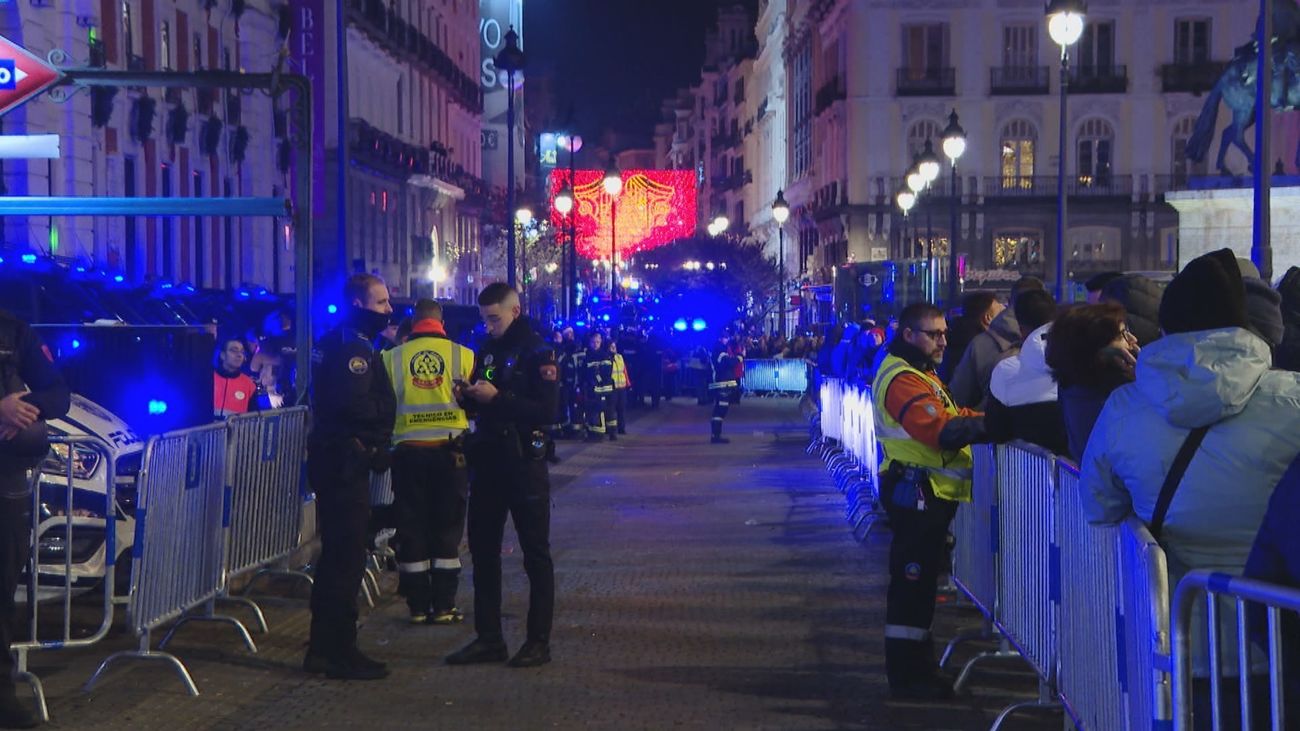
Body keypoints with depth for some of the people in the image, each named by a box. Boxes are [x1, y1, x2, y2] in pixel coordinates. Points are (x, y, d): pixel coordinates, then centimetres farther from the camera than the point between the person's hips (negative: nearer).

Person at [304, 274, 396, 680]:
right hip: (346, 462, -11)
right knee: (347, 559, -5)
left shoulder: (333, 342, 17)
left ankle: (322, 649, 22)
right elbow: (351, 403, -30)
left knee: (335, 556, 16)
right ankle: (340, 654, -1)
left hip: (333, 460, 11)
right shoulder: (354, 347, -16)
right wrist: (383, 410, -12)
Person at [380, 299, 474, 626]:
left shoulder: (392, 358, -1)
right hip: (451, 452, -1)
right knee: (447, 529, 7)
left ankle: (418, 606, 10)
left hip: (408, 452, 1)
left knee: (412, 529, 8)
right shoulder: (463, 355, -4)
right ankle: (444, 606, 7)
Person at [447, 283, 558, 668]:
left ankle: (539, 641, 5)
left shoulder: (537, 352, -8)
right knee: (483, 551, 8)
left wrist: (497, 398, -22)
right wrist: (468, 396, -4)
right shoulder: (486, 350, 13)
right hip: (488, 460, 7)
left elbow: (546, 408, -18)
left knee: (535, 554, 1)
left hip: (524, 463, -7)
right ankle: (488, 638, 15)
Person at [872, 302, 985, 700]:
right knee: (912, 582, -6)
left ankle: (912, 667, 26)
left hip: (927, 493, 11)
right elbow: (942, 431, -25)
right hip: (917, 492, -11)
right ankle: (908, 676, -1)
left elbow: (945, 418, 16)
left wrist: (978, 418, 1)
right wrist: (990, 422, -21)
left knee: (916, 582, 17)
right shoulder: (902, 380, -17)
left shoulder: (918, 374, 20)